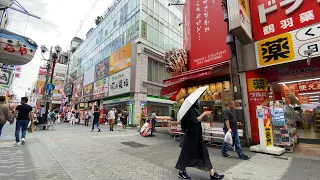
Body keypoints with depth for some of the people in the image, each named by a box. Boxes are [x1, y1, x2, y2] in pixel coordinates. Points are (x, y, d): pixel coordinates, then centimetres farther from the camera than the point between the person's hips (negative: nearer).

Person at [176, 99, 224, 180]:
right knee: (186, 153, 4)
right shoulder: (190, 109, -18)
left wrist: (204, 115, 8)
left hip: (196, 135, 10)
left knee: (203, 153, 13)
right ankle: (181, 172, 20)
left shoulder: (193, 109, 12)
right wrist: (204, 113, -16)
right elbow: (195, 120, -26)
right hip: (191, 135, -10)